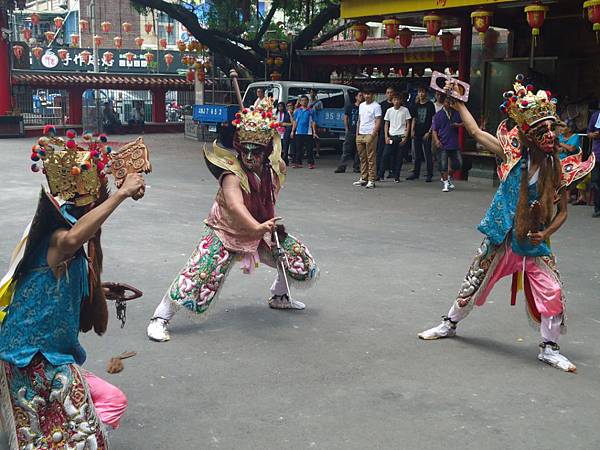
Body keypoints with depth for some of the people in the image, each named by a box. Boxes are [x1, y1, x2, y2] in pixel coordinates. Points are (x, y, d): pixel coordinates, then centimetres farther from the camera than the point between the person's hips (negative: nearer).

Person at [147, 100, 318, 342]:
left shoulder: (274, 167, -12)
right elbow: (235, 204, -50)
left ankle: (279, 297, 37)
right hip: (225, 232, -6)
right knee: (198, 277, -17)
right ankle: (160, 318, 0)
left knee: (303, 264, 9)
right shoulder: (233, 174, -30)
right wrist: (257, 227, -67)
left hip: (260, 230, 6)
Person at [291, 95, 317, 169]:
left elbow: (313, 122, 5)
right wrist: (292, 131, 5)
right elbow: (295, 122, 12)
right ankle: (298, 163, 9)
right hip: (298, 132, 2)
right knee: (298, 149, 4)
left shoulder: (311, 111, 5)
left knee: (309, 149, -2)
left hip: (308, 133, -2)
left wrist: (314, 132, -2)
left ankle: (311, 163, 2)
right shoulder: (297, 111, 11)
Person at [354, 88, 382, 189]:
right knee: (362, 158, 9)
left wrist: (373, 135, -18)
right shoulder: (361, 105, 16)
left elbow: (378, 122, -10)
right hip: (360, 135, 7)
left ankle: (371, 180, -4)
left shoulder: (376, 106, -5)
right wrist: (357, 133, 13)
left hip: (370, 135, -7)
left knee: (371, 158, -5)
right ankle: (363, 178, 16)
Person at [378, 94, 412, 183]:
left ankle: (396, 177, 9)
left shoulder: (405, 110, 1)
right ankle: (380, 175, 3)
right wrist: (386, 136, 0)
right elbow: (386, 124, 11)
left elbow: (408, 124, 2)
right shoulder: (389, 111, 7)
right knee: (386, 155, -4)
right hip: (391, 136, 2)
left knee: (399, 157, 2)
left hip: (402, 136, -2)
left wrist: (405, 137, -7)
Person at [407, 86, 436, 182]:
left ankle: (429, 175, 2)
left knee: (427, 154, -3)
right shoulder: (416, 105, 12)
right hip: (417, 133, 5)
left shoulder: (430, 105, -3)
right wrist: (412, 130, 5)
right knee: (417, 155, 12)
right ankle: (416, 173, 20)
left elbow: (433, 119, -5)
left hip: (426, 134, -5)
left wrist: (429, 132, -12)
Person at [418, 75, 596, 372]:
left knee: (553, 295, -7)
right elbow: (476, 133, -4)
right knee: (472, 287, 13)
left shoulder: (559, 170, -8)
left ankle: (549, 348, 14)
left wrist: (546, 233, -15)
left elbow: (562, 212, 2)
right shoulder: (514, 156, -10)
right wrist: (458, 104, -2)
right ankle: (450, 324, 38)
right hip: (502, 239, 0)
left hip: (535, 244, 0)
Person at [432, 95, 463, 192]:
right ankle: (445, 183, 10)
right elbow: (434, 129, -1)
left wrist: (458, 125, -7)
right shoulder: (438, 115, 0)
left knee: (457, 164, 5)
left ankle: (448, 177, 30)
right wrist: (436, 140, -15)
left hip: (454, 143, 3)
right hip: (443, 144, -3)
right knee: (443, 165, -2)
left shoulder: (457, 113, 7)